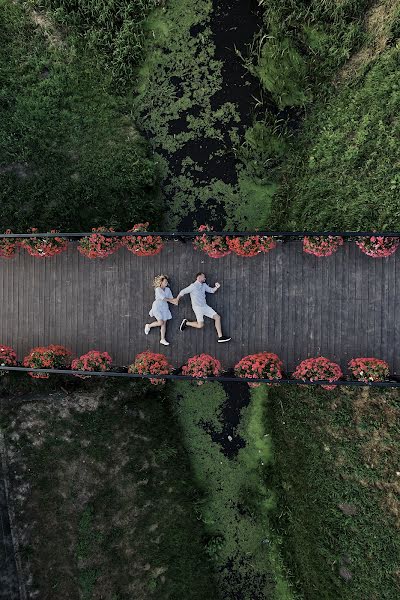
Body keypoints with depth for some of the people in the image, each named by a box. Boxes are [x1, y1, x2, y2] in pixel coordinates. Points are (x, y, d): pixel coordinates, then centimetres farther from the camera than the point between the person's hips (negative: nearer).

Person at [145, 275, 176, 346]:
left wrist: (174, 301, -14)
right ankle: (148, 326, 16)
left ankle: (162, 339, 6)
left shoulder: (168, 289, 8)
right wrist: (170, 300, -8)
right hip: (157, 306, -6)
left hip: (164, 307, 6)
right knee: (160, 322, -12)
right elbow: (163, 298, -15)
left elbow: (171, 299, 6)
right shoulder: (158, 289, -9)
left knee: (164, 323, 1)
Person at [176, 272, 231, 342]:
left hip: (205, 306, 8)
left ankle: (220, 337, 2)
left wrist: (216, 287, -3)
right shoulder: (193, 286, -10)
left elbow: (211, 290, 17)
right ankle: (186, 323, 10)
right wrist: (177, 300, -3)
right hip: (197, 307, -8)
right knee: (200, 325, -15)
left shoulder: (204, 285, 12)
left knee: (217, 317, 1)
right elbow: (182, 292, -7)